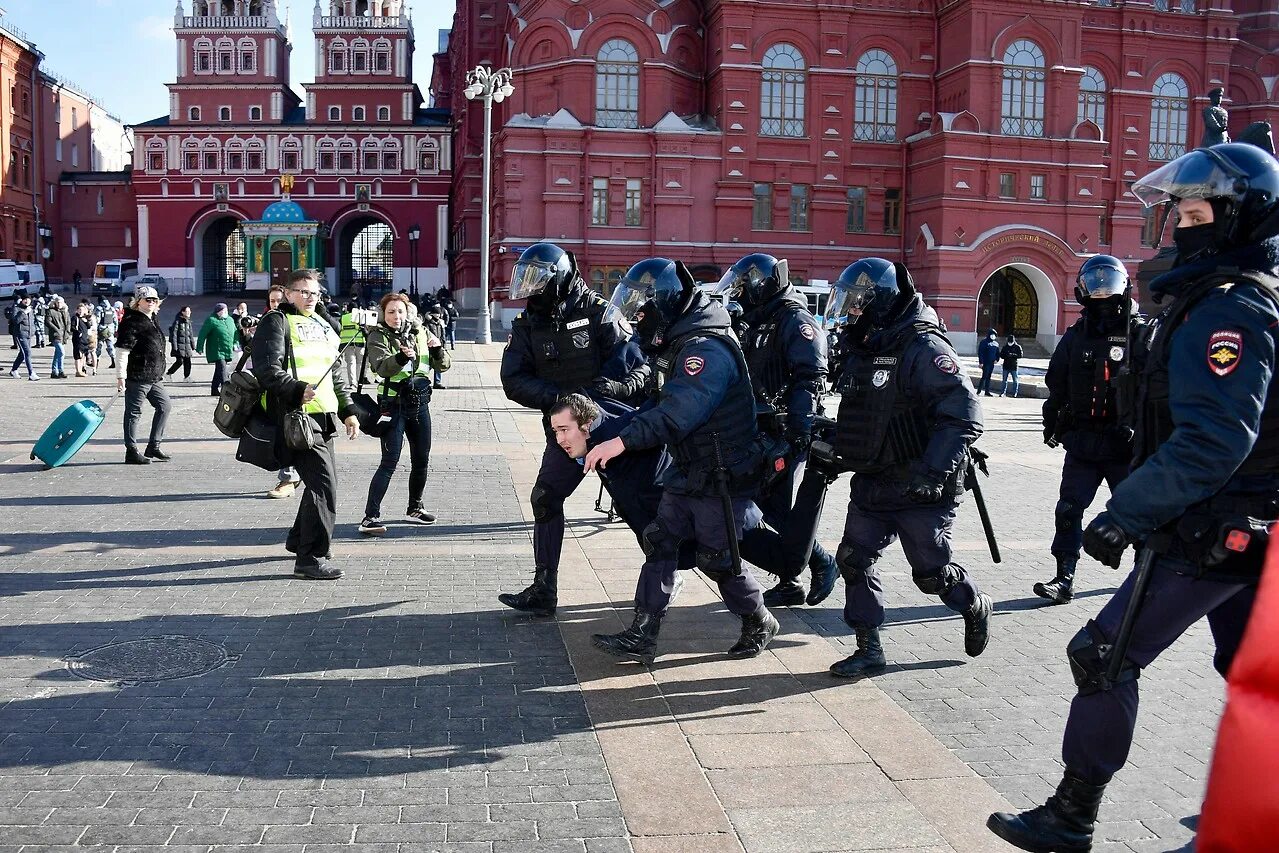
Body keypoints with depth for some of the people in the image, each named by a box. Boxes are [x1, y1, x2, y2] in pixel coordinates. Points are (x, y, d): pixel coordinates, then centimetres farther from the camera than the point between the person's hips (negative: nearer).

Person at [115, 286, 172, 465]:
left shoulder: (153, 319, 16)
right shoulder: (132, 321, -13)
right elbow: (122, 350, -17)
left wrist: (159, 373, 26)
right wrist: (120, 376, -21)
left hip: (154, 377, 9)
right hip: (136, 376, -9)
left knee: (164, 406, 12)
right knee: (134, 412, -1)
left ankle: (153, 447, 19)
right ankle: (131, 452, 6)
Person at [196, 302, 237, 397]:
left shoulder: (230, 320, 13)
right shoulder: (211, 320, -8)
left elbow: (235, 333, 24)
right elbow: (202, 334, -8)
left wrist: (235, 344, 12)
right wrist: (199, 348, -9)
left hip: (227, 351, 7)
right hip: (217, 351, -7)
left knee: (219, 370, 14)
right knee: (222, 369, -15)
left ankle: (214, 389, 23)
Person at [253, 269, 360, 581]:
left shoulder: (322, 326, 23)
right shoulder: (277, 322, -4)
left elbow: (335, 374, 28)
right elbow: (267, 369, -16)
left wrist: (347, 410, 22)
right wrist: (298, 389, -27)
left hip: (323, 416, 9)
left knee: (324, 482, 17)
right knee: (324, 484, -15)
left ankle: (299, 540, 36)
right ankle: (311, 558, -10)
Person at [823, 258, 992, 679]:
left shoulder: (923, 348, -20)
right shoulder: (862, 348, 8)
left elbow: (963, 413, -26)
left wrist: (932, 471, -32)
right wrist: (833, 445, 16)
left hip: (920, 489, -8)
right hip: (873, 483, 8)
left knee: (932, 572, 6)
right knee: (855, 560, 4)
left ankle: (975, 607, 37)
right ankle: (868, 649, 15)